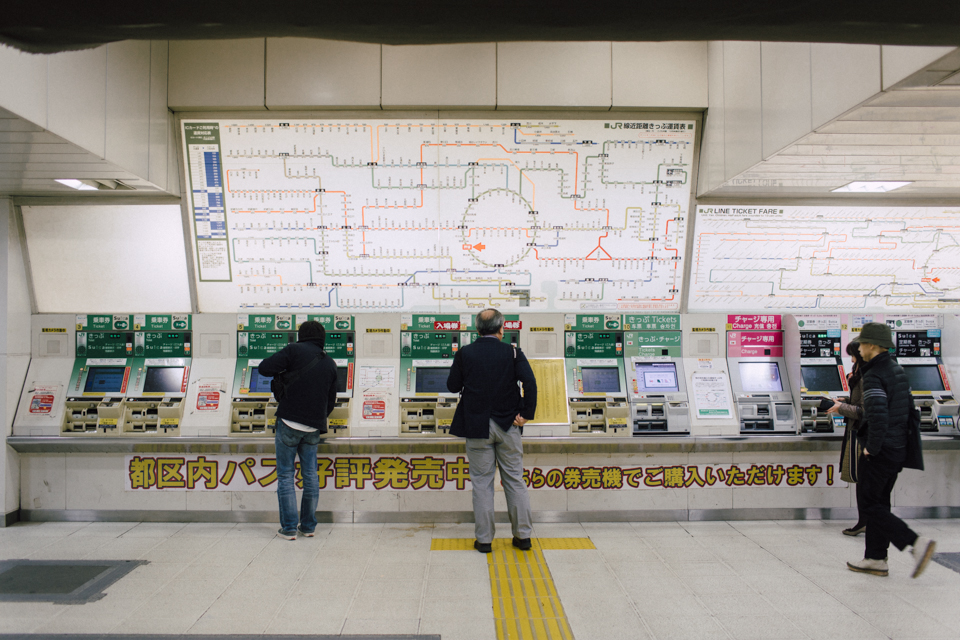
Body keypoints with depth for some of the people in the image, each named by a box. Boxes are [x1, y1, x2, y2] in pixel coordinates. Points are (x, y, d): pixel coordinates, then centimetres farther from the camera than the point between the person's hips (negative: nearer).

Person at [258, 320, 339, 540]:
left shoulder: (294, 350, -4)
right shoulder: (330, 364, 11)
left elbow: (264, 368, -11)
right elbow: (331, 401, 14)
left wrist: (283, 371, 8)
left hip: (289, 423, -4)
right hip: (314, 428, 4)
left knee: (286, 475, 5)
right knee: (310, 475, 13)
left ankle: (289, 528, 6)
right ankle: (308, 526, 19)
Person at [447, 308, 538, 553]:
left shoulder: (464, 354, -2)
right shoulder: (513, 353, -4)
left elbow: (452, 386, 2)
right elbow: (530, 382, -15)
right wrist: (526, 413, -7)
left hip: (476, 427, 0)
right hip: (507, 425, 1)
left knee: (481, 482, 7)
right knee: (515, 480, 11)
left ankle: (484, 539, 12)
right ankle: (523, 535, 18)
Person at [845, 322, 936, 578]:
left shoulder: (873, 377, -20)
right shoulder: (898, 370, 10)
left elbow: (877, 417, -29)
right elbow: (909, 406, 18)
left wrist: (872, 448, -17)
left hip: (880, 451, -9)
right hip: (898, 449, 9)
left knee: (870, 505, 0)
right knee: (880, 503, 15)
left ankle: (916, 542, -7)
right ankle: (876, 559, 21)